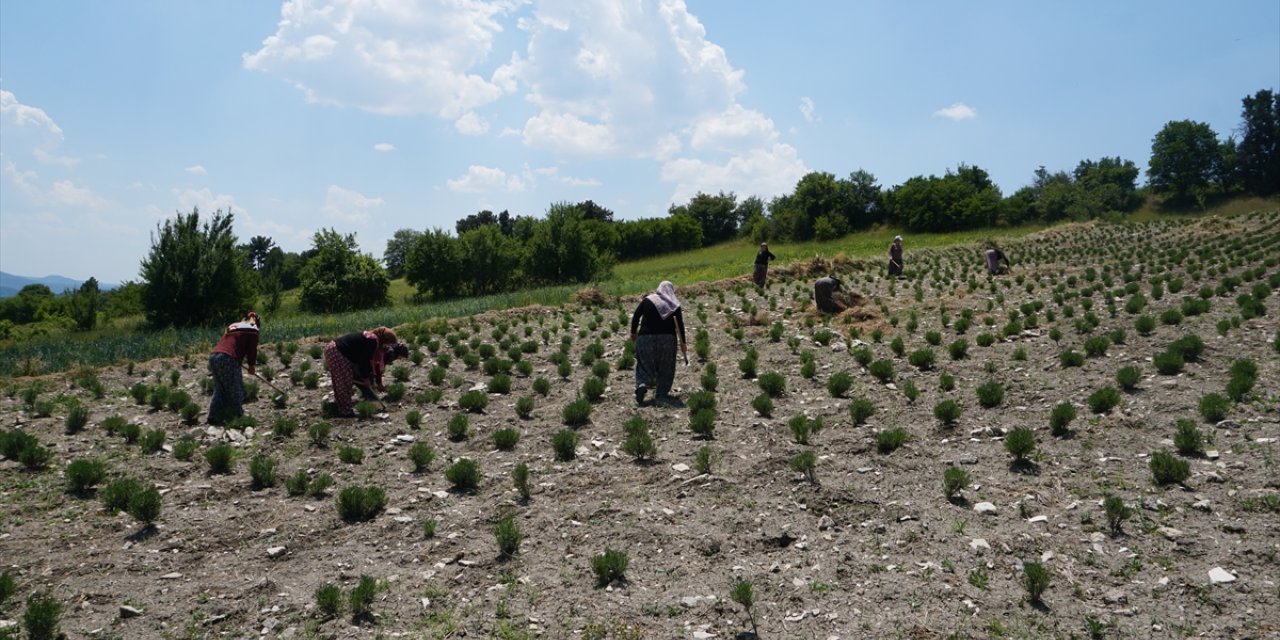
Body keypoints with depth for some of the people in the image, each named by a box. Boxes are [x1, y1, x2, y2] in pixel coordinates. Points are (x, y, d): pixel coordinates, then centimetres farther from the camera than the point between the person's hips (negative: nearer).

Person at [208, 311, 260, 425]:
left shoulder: (232, 325, 28)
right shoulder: (252, 330, 7)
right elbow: (252, 350, 3)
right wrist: (252, 366, 16)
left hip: (213, 356, 7)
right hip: (228, 359, -7)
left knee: (220, 389, 15)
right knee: (235, 390, 0)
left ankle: (214, 417, 13)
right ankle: (238, 417, 2)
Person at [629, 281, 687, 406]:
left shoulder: (647, 300, 6)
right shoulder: (674, 304, 5)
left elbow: (635, 316, 2)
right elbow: (680, 324, 0)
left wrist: (633, 332, 13)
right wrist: (682, 343, 3)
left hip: (646, 337, 0)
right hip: (667, 338, 0)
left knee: (644, 364, 9)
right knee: (666, 368, 11)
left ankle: (642, 384, -17)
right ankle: (661, 395, 7)